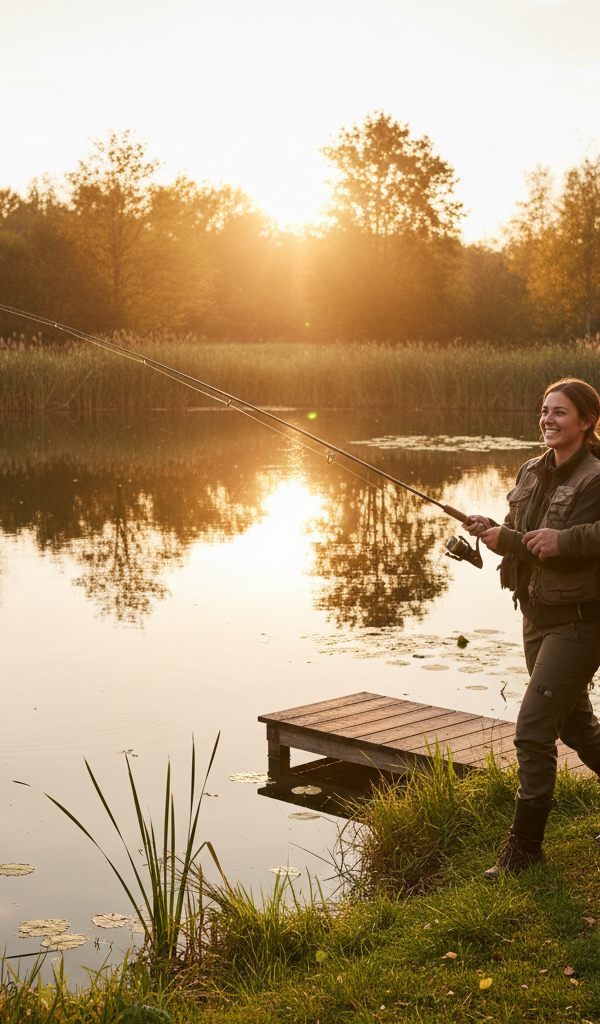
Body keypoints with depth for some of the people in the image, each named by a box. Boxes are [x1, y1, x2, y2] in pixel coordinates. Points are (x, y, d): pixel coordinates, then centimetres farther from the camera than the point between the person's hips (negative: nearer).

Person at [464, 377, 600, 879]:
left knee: (533, 733, -8)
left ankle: (524, 846, 5)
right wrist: (498, 533, -11)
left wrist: (507, 539, -26)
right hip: (539, 615, 8)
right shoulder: (533, 472, 7)